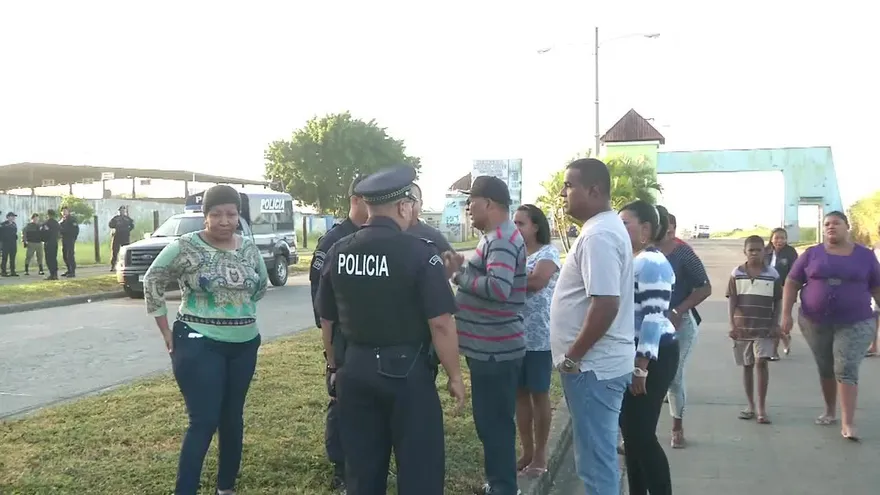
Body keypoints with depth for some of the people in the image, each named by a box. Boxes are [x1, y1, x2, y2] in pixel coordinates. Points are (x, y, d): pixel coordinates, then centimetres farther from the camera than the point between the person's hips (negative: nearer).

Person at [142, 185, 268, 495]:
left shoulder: (249, 248, 3)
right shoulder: (185, 247, -11)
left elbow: (261, 286, 20)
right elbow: (152, 282, -5)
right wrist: (167, 333, -5)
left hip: (244, 345, 5)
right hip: (200, 346, -5)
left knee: (232, 418, 14)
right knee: (204, 422, -8)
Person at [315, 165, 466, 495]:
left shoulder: (338, 252, 1)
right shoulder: (419, 252, -14)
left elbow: (326, 320, 10)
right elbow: (440, 323, -16)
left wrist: (335, 366, 23)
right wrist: (454, 376, -4)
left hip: (355, 369, 5)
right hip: (406, 369, -5)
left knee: (362, 468, 17)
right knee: (419, 466, 9)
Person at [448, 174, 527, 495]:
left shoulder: (503, 239, -18)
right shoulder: (497, 237, 15)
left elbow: (498, 288, -31)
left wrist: (459, 275, -18)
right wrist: (464, 269, 3)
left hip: (495, 350, -11)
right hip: (489, 347, 11)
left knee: (495, 423, -1)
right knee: (491, 421, 19)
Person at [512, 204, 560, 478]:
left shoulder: (548, 252, -7)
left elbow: (536, 281, -24)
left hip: (539, 337, -6)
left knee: (539, 394, 4)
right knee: (520, 393, 10)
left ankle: (540, 454, 15)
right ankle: (527, 451, 22)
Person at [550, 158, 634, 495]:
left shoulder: (598, 235, -20)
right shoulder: (606, 226, 13)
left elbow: (605, 305, -28)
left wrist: (572, 357, -18)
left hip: (592, 366, -10)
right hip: (600, 362, 10)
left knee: (595, 460, 0)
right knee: (599, 455, 19)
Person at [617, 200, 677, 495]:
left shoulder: (651, 263, -15)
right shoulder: (632, 261, 15)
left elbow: (654, 316, -22)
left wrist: (641, 368, -25)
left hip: (650, 357, -10)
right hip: (632, 353, 10)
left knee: (641, 433, -7)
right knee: (630, 430, 14)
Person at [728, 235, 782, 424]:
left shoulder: (772, 274, 0)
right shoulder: (736, 273, 1)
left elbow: (778, 302, 5)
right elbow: (731, 300, 2)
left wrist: (775, 324, -2)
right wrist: (732, 325, -4)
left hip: (764, 328, -2)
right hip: (742, 328, 2)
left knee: (762, 362, -14)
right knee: (747, 366, 9)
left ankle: (762, 408, -5)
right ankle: (751, 406, 19)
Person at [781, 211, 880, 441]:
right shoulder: (811, 254, 1)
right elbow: (791, 283, 2)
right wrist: (786, 314, -6)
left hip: (854, 323, -2)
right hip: (815, 322, 2)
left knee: (846, 369, -11)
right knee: (825, 369, 13)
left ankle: (848, 424, -11)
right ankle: (830, 411, 31)